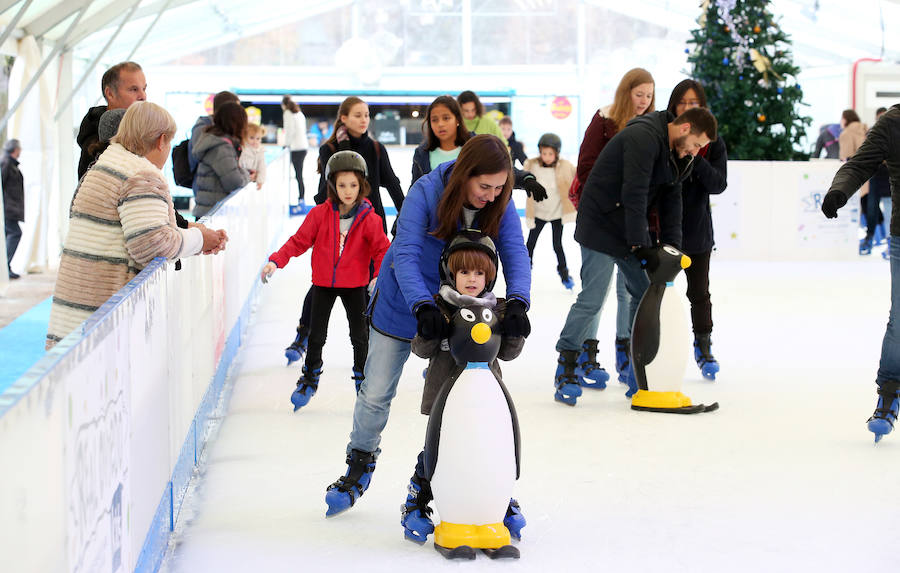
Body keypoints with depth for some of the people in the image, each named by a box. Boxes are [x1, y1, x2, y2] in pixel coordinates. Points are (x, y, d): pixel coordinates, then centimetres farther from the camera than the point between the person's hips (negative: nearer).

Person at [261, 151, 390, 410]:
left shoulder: (368, 218, -11)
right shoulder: (320, 214, -9)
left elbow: (382, 249, -8)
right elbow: (299, 240, -6)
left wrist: (381, 276, -23)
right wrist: (276, 261, -18)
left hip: (354, 285, -1)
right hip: (323, 284, 1)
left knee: (359, 335, 7)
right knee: (316, 334, 9)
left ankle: (363, 379, 25)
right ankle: (310, 379, 27)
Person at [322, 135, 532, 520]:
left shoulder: (500, 204, -18)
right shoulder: (426, 192, -27)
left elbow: (515, 253, -24)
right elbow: (405, 256, -32)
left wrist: (517, 301, -43)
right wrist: (423, 307, -46)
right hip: (403, 304, -2)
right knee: (375, 395, 9)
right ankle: (360, 466, 32)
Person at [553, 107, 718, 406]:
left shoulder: (677, 155, 8)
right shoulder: (644, 137, -23)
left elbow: (671, 200, 11)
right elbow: (634, 195, -27)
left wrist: (671, 245, 1)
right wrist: (641, 246, -26)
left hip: (632, 229, 10)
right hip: (601, 225, -9)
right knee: (592, 300, -11)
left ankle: (639, 378, 15)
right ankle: (566, 370, 2)